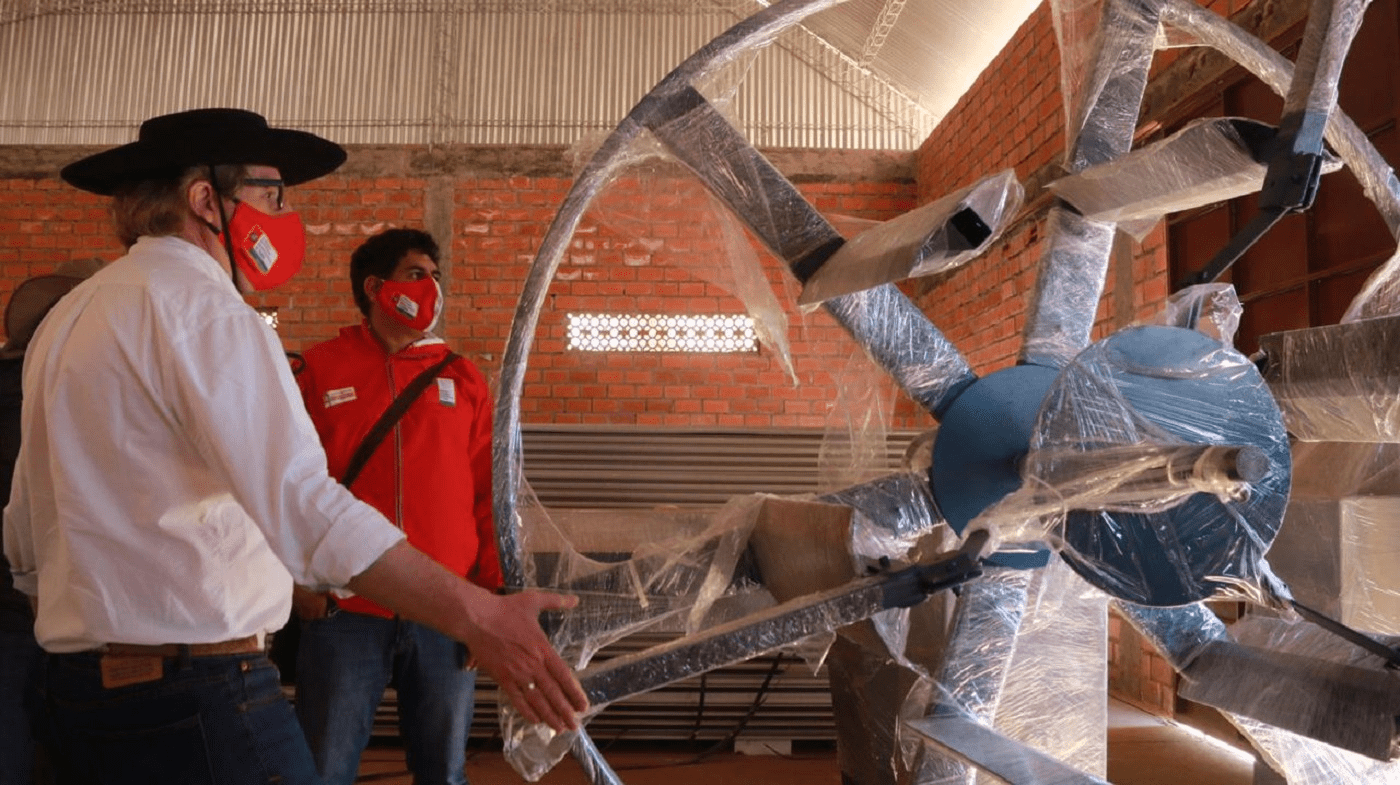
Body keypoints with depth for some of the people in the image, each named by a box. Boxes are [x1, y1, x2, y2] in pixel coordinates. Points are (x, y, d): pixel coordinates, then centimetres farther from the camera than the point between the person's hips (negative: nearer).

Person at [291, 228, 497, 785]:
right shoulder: (320, 369, 4)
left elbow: (489, 495, 7)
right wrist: (298, 578, -3)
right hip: (344, 613, -1)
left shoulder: (462, 378, 9)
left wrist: (493, 595, 3)